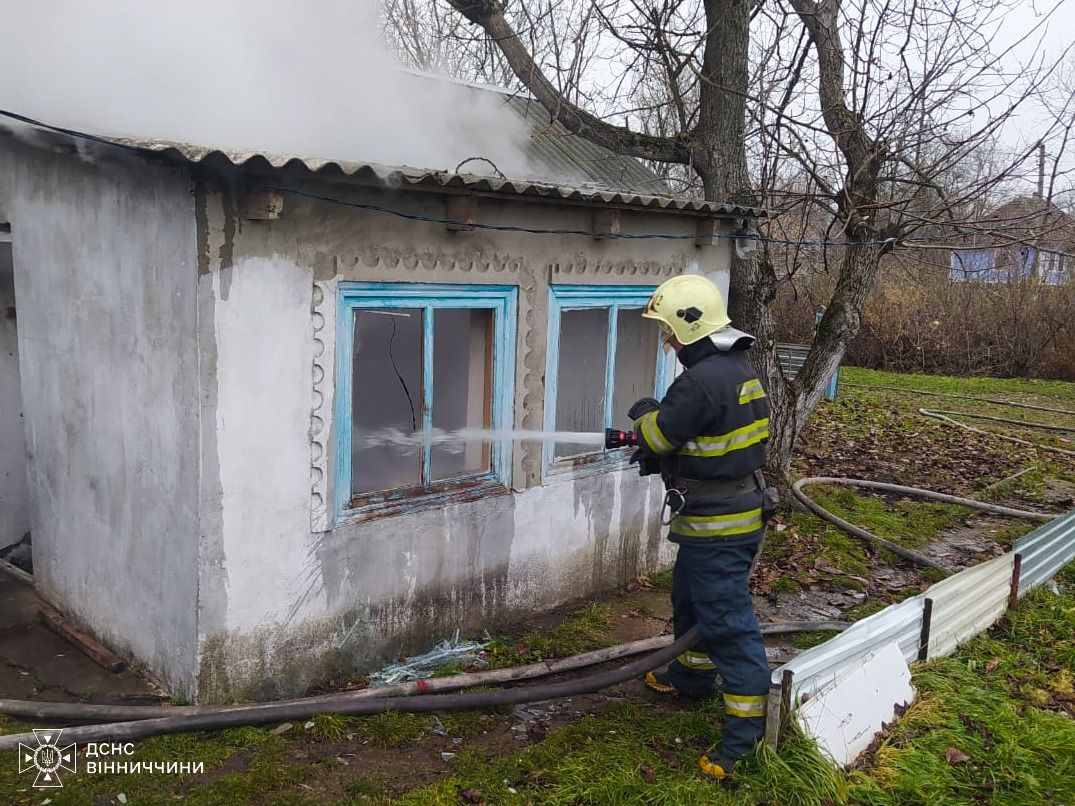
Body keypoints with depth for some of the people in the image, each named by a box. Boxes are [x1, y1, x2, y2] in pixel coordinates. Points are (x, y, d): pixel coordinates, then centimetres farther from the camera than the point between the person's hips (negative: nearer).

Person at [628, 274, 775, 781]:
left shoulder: (701, 380, -25)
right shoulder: (738, 368, 9)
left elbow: (659, 435, -16)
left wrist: (645, 416, 6)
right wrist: (664, 458, 9)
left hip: (718, 527, -11)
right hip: (741, 507, 11)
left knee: (728, 622, -3)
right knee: (690, 600, 27)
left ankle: (745, 733, 5)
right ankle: (692, 677, 47)